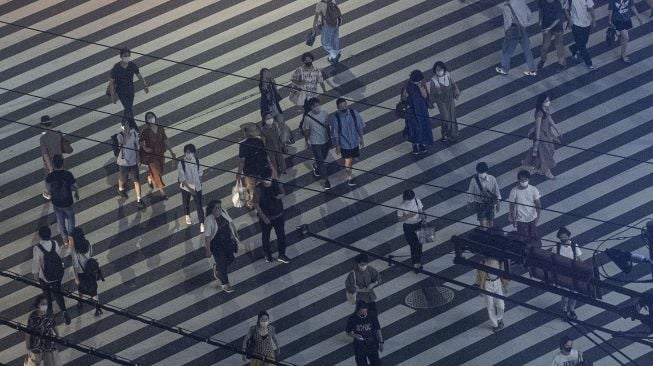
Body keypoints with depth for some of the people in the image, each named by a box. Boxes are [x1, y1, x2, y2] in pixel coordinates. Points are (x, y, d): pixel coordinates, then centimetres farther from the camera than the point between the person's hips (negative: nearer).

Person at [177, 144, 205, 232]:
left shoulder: (197, 161, -14)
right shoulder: (181, 163, -23)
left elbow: (200, 173, 2)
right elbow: (182, 178, -22)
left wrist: (199, 183, 6)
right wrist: (190, 188, -27)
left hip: (197, 187, 0)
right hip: (186, 187, 0)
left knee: (199, 205, -2)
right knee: (186, 202, 24)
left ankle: (202, 224, 4)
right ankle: (187, 216, 52)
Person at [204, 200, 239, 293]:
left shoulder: (223, 212, -11)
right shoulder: (210, 221, -29)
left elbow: (230, 222, 7)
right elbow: (207, 236, -23)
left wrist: (235, 234, 16)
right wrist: (208, 250, -19)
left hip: (228, 241, 6)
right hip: (217, 245, -6)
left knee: (230, 259, 19)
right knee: (222, 264, 5)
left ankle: (217, 268, 49)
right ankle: (225, 284, 27)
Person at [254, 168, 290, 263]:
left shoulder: (276, 183, -11)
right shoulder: (259, 188, -22)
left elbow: (282, 193, 0)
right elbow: (256, 204, -19)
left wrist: (279, 196, -24)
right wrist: (263, 217, -21)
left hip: (278, 215, 3)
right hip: (265, 217, -3)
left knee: (281, 235, 10)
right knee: (266, 236, 16)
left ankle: (281, 255, 26)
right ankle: (268, 255, 37)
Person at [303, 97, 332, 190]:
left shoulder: (324, 114, -11)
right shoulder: (308, 117, -22)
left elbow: (327, 126, 4)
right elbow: (306, 131, -9)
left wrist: (330, 137, 12)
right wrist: (307, 143, -2)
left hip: (325, 140, 4)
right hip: (315, 143, -4)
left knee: (323, 157, 23)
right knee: (320, 161, 0)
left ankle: (316, 166, 55)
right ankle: (325, 180, 11)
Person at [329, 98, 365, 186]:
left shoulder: (354, 113, -17)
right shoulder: (335, 118, -24)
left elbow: (360, 127, -4)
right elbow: (335, 134, -14)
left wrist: (361, 139, 2)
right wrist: (337, 146, -9)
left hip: (354, 142, 3)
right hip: (344, 143, -3)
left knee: (352, 159, 21)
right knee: (347, 161, 9)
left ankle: (350, 172, 50)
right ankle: (350, 177, 33)